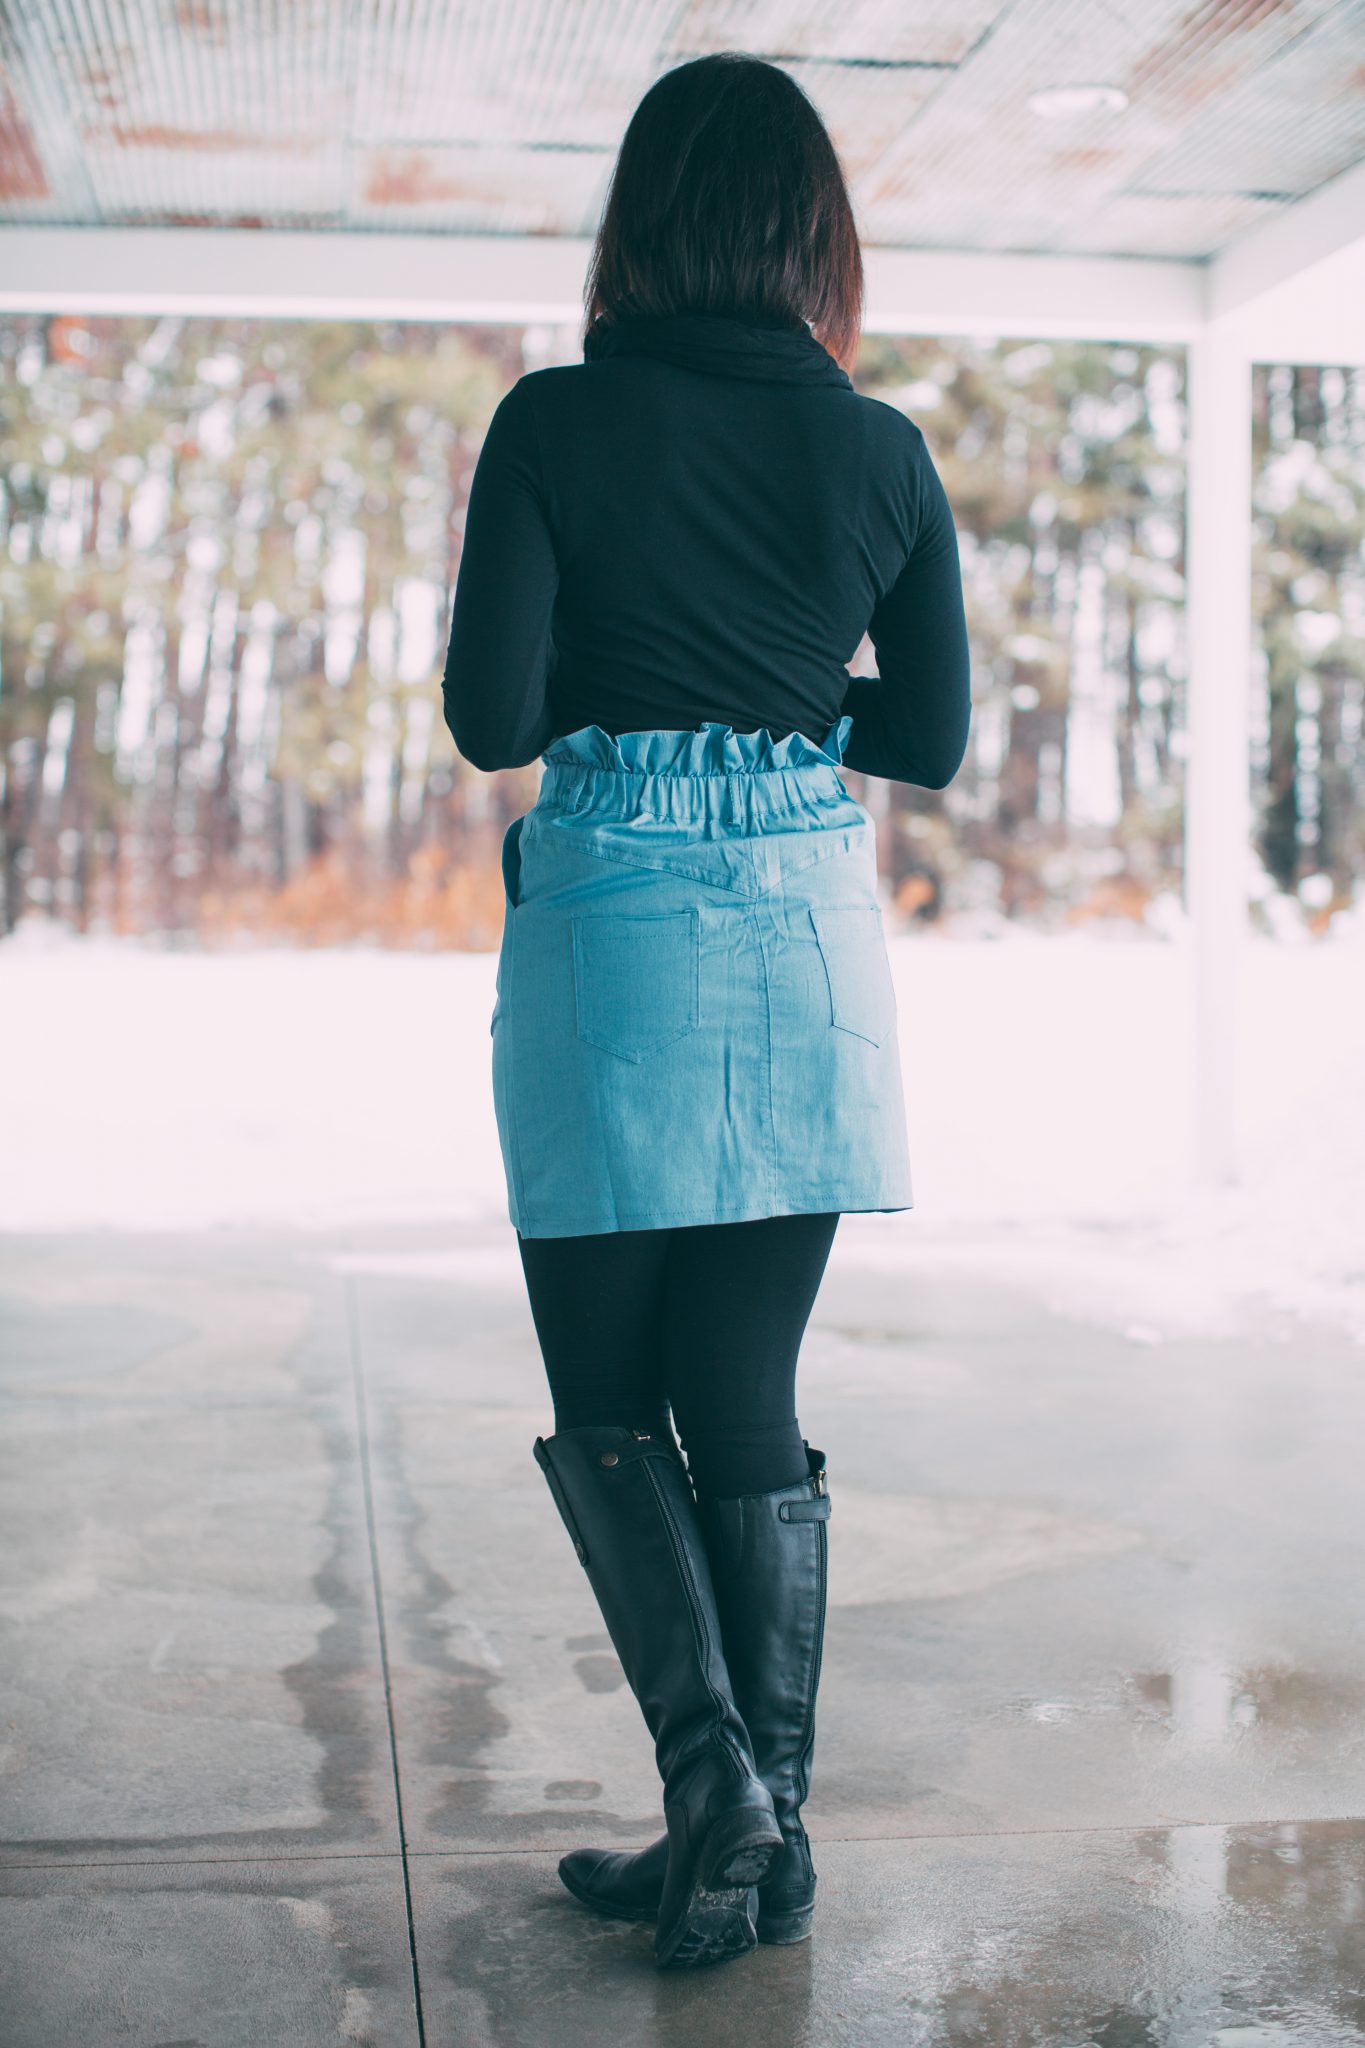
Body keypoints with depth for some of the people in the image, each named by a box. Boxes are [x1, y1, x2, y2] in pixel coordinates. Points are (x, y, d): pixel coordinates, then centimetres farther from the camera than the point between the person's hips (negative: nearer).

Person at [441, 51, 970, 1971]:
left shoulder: (557, 422, -5)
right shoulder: (882, 449, 4)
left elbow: (491, 717, -8)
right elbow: (934, 737, 10)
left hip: (611, 923, -3)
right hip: (812, 933, 4)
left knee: (606, 1394, 11)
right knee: (751, 1397, 11)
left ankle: (714, 1781, 0)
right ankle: (769, 1827, 16)